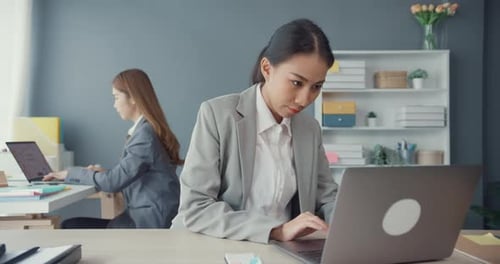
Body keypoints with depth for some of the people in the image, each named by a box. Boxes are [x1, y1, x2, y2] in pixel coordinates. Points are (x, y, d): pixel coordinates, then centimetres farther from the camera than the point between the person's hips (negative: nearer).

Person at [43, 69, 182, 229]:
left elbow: (113, 181, -17)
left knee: (71, 227, -9)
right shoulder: (148, 130, 14)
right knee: (70, 225, 1)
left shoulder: (145, 133, -15)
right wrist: (101, 173, 6)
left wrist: (71, 174, -5)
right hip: (146, 216, 9)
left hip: (149, 221, -9)